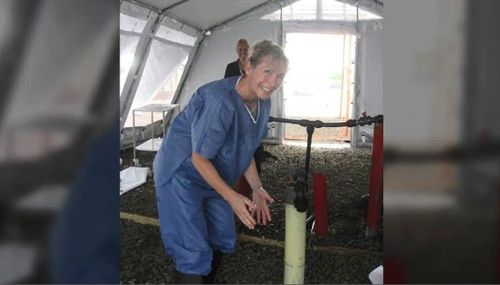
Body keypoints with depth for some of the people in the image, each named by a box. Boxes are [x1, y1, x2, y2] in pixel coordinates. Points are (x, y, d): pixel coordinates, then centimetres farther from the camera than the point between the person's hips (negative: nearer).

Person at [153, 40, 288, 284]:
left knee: (222, 241, 21)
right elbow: (200, 159, -26)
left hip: (213, 176, 9)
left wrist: (257, 189, 2)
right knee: (194, 256, -10)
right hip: (181, 174, -9)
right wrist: (232, 197, -26)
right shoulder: (221, 101, -33)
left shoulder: (263, 104, -5)